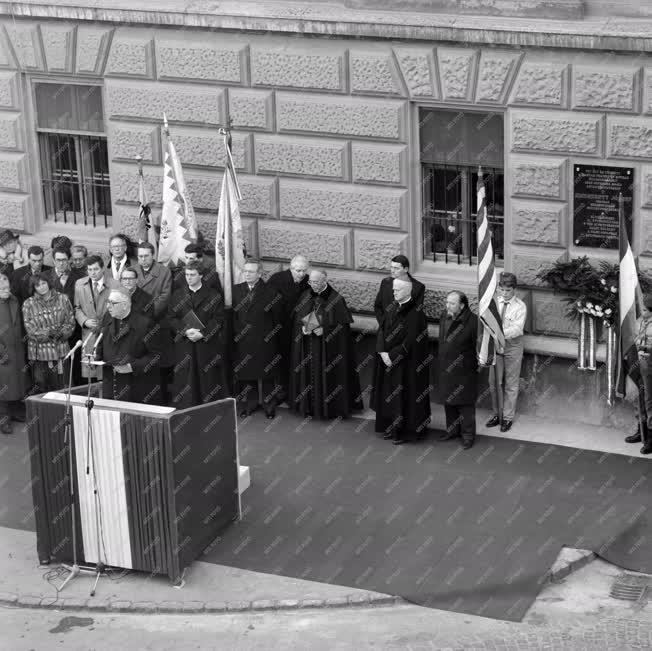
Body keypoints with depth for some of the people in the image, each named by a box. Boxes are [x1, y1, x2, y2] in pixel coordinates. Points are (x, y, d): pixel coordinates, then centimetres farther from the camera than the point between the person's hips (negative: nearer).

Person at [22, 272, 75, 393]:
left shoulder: (62, 299, 3)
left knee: (61, 388, 4)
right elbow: (31, 331, -7)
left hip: (61, 351, 2)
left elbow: (70, 323, 2)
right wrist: (52, 331, -14)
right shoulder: (28, 304, -2)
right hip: (39, 353, -2)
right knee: (41, 389, 2)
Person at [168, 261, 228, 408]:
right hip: (184, 345, 2)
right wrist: (185, 331, -12)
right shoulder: (177, 295, 12)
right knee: (185, 379, 0)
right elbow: (172, 318, 6)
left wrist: (202, 334, -15)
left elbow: (218, 320, -4)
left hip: (207, 345, -2)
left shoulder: (213, 296, 3)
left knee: (208, 379, -2)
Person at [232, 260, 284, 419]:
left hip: (265, 341, -3)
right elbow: (233, 314, 8)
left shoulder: (270, 292, -6)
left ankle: (269, 405, 16)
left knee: (267, 375, 5)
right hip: (243, 340, 3)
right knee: (246, 375, 8)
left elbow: (278, 318, -3)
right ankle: (249, 404, 21)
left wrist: (271, 335, -3)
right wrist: (236, 332, 3)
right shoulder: (236, 290, 5)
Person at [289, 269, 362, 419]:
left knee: (326, 375, 1)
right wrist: (303, 328, -9)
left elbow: (343, 325, -10)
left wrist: (324, 330, -19)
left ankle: (328, 407, 14)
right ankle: (308, 404, 22)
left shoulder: (336, 300, -12)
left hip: (327, 347, -5)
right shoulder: (305, 297, 3)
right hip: (306, 346, 5)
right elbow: (297, 318, 11)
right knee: (307, 373, 10)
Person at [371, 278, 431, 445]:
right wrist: (383, 352, -9)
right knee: (388, 395, 13)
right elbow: (382, 330, 6)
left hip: (406, 364, -7)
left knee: (404, 397, 0)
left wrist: (392, 355, -17)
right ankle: (390, 427, 24)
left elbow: (411, 341, -19)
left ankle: (405, 431, 10)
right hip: (388, 360, 7)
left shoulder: (415, 313, -17)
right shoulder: (392, 308, 5)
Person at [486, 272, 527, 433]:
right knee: (494, 382, 11)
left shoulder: (520, 307, -12)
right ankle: (496, 414, 26)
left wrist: (501, 333, -36)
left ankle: (508, 417, 17)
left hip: (512, 348, -4)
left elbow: (517, 329, -22)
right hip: (495, 346, 4)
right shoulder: (494, 302, 1)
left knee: (511, 384, 6)